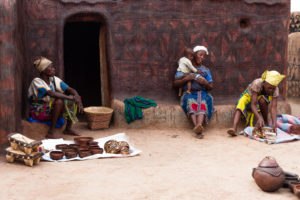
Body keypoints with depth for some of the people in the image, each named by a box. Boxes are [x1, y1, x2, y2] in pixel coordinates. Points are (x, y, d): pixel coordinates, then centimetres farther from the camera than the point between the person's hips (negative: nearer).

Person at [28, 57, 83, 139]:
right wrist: (71, 98, -36)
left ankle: (68, 128, 1)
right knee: (59, 101, -32)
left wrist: (77, 98, -22)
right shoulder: (36, 81, -18)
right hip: (38, 112, -7)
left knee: (75, 98, -5)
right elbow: (51, 93, -34)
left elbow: (70, 90, 0)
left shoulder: (54, 79, 1)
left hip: (51, 110, 7)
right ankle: (51, 132, -23)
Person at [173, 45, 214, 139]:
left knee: (203, 103, -35)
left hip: (202, 93, 2)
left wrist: (205, 83, -3)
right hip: (189, 93, -1)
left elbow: (210, 88, 20)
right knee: (191, 103, -37)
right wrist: (186, 79, -7)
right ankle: (199, 129, -57)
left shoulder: (205, 70, 25)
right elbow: (175, 83, 10)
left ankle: (199, 125, -61)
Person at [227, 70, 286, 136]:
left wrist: (274, 123, -49)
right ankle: (234, 128, -49)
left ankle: (266, 122, -14)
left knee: (262, 100, -35)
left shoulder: (275, 90, -27)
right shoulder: (257, 84, -36)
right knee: (241, 103, -35)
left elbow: (273, 107, -34)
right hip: (249, 96, -2)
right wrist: (259, 118, -55)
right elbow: (253, 104, -40)